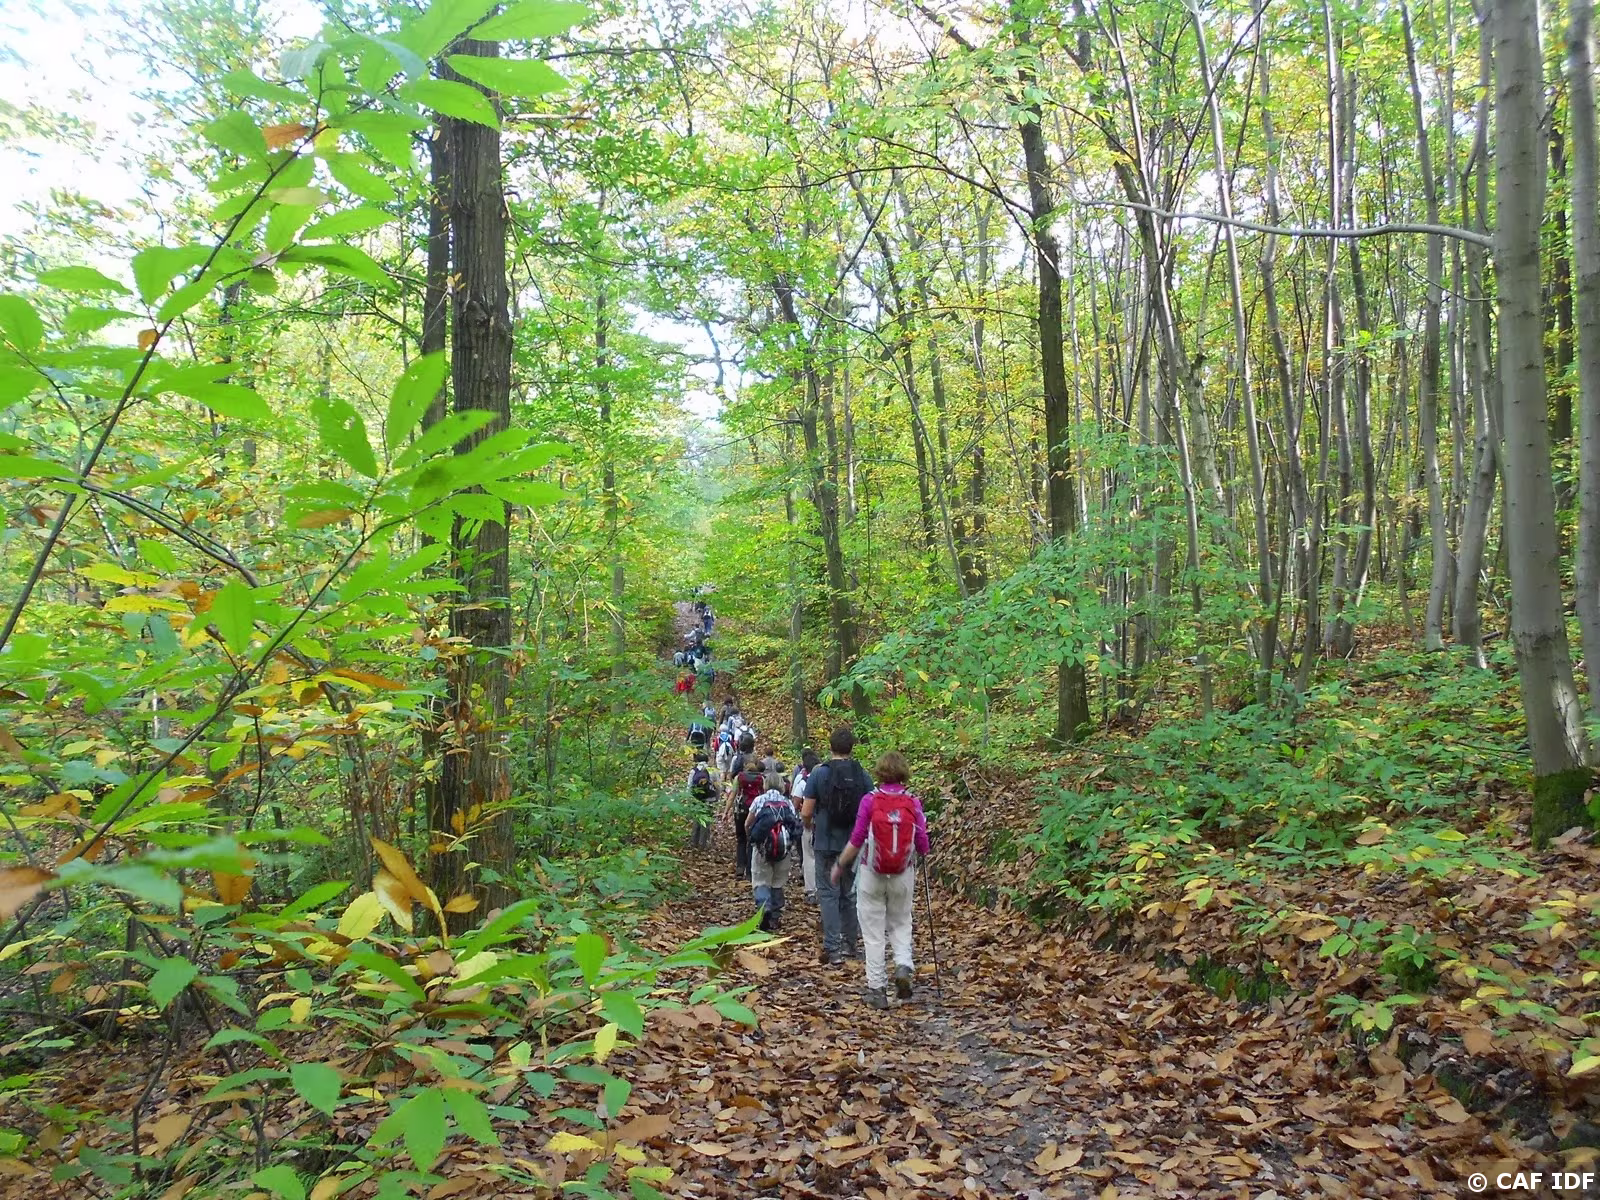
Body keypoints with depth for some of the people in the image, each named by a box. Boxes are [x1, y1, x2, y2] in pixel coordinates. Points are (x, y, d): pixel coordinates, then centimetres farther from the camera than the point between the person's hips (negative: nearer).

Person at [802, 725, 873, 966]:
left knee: (829, 894, 2)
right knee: (850, 894, 16)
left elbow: (806, 813, -8)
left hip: (827, 844, -3)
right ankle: (852, 944, 24)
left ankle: (832, 949, -1)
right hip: (854, 844, 3)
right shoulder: (863, 775, -3)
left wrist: (811, 823, 14)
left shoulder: (819, 774, -8)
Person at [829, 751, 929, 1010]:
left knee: (873, 932, 9)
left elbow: (856, 841, -7)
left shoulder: (870, 800, -10)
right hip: (903, 875, 2)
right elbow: (923, 846, -2)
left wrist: (839, 866, 7)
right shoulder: (913, 803, -6)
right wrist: (921, 852, 22)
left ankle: (876, 989, 11)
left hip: (872, 874, -1)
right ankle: (904, 966, -4)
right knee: (901, 925, 20)